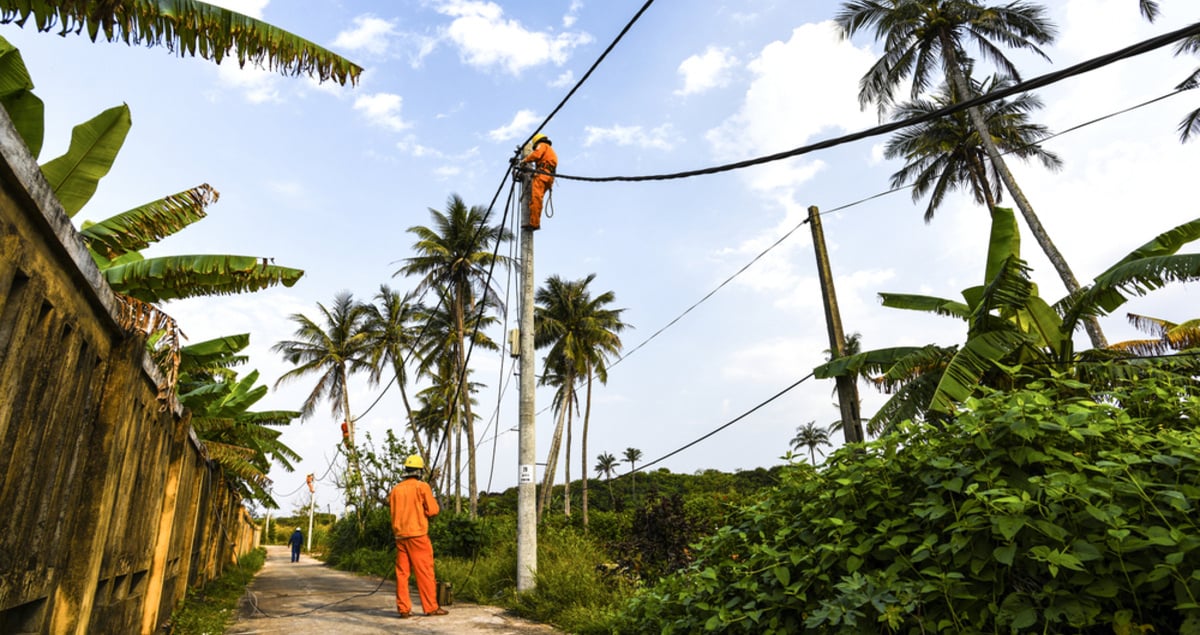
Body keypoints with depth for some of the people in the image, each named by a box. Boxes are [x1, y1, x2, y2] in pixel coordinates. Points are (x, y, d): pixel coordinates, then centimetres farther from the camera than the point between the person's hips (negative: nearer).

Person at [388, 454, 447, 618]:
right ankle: (431, 607, 4)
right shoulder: (422, 486, -6)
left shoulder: (396, 489, 7)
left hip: (400, 535, 5)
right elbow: (433, 510, -8)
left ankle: (403, 608, 9)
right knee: (425, 572, 1)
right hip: (417, 535, -5)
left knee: (402, 572, 9)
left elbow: (390, 505, 15)